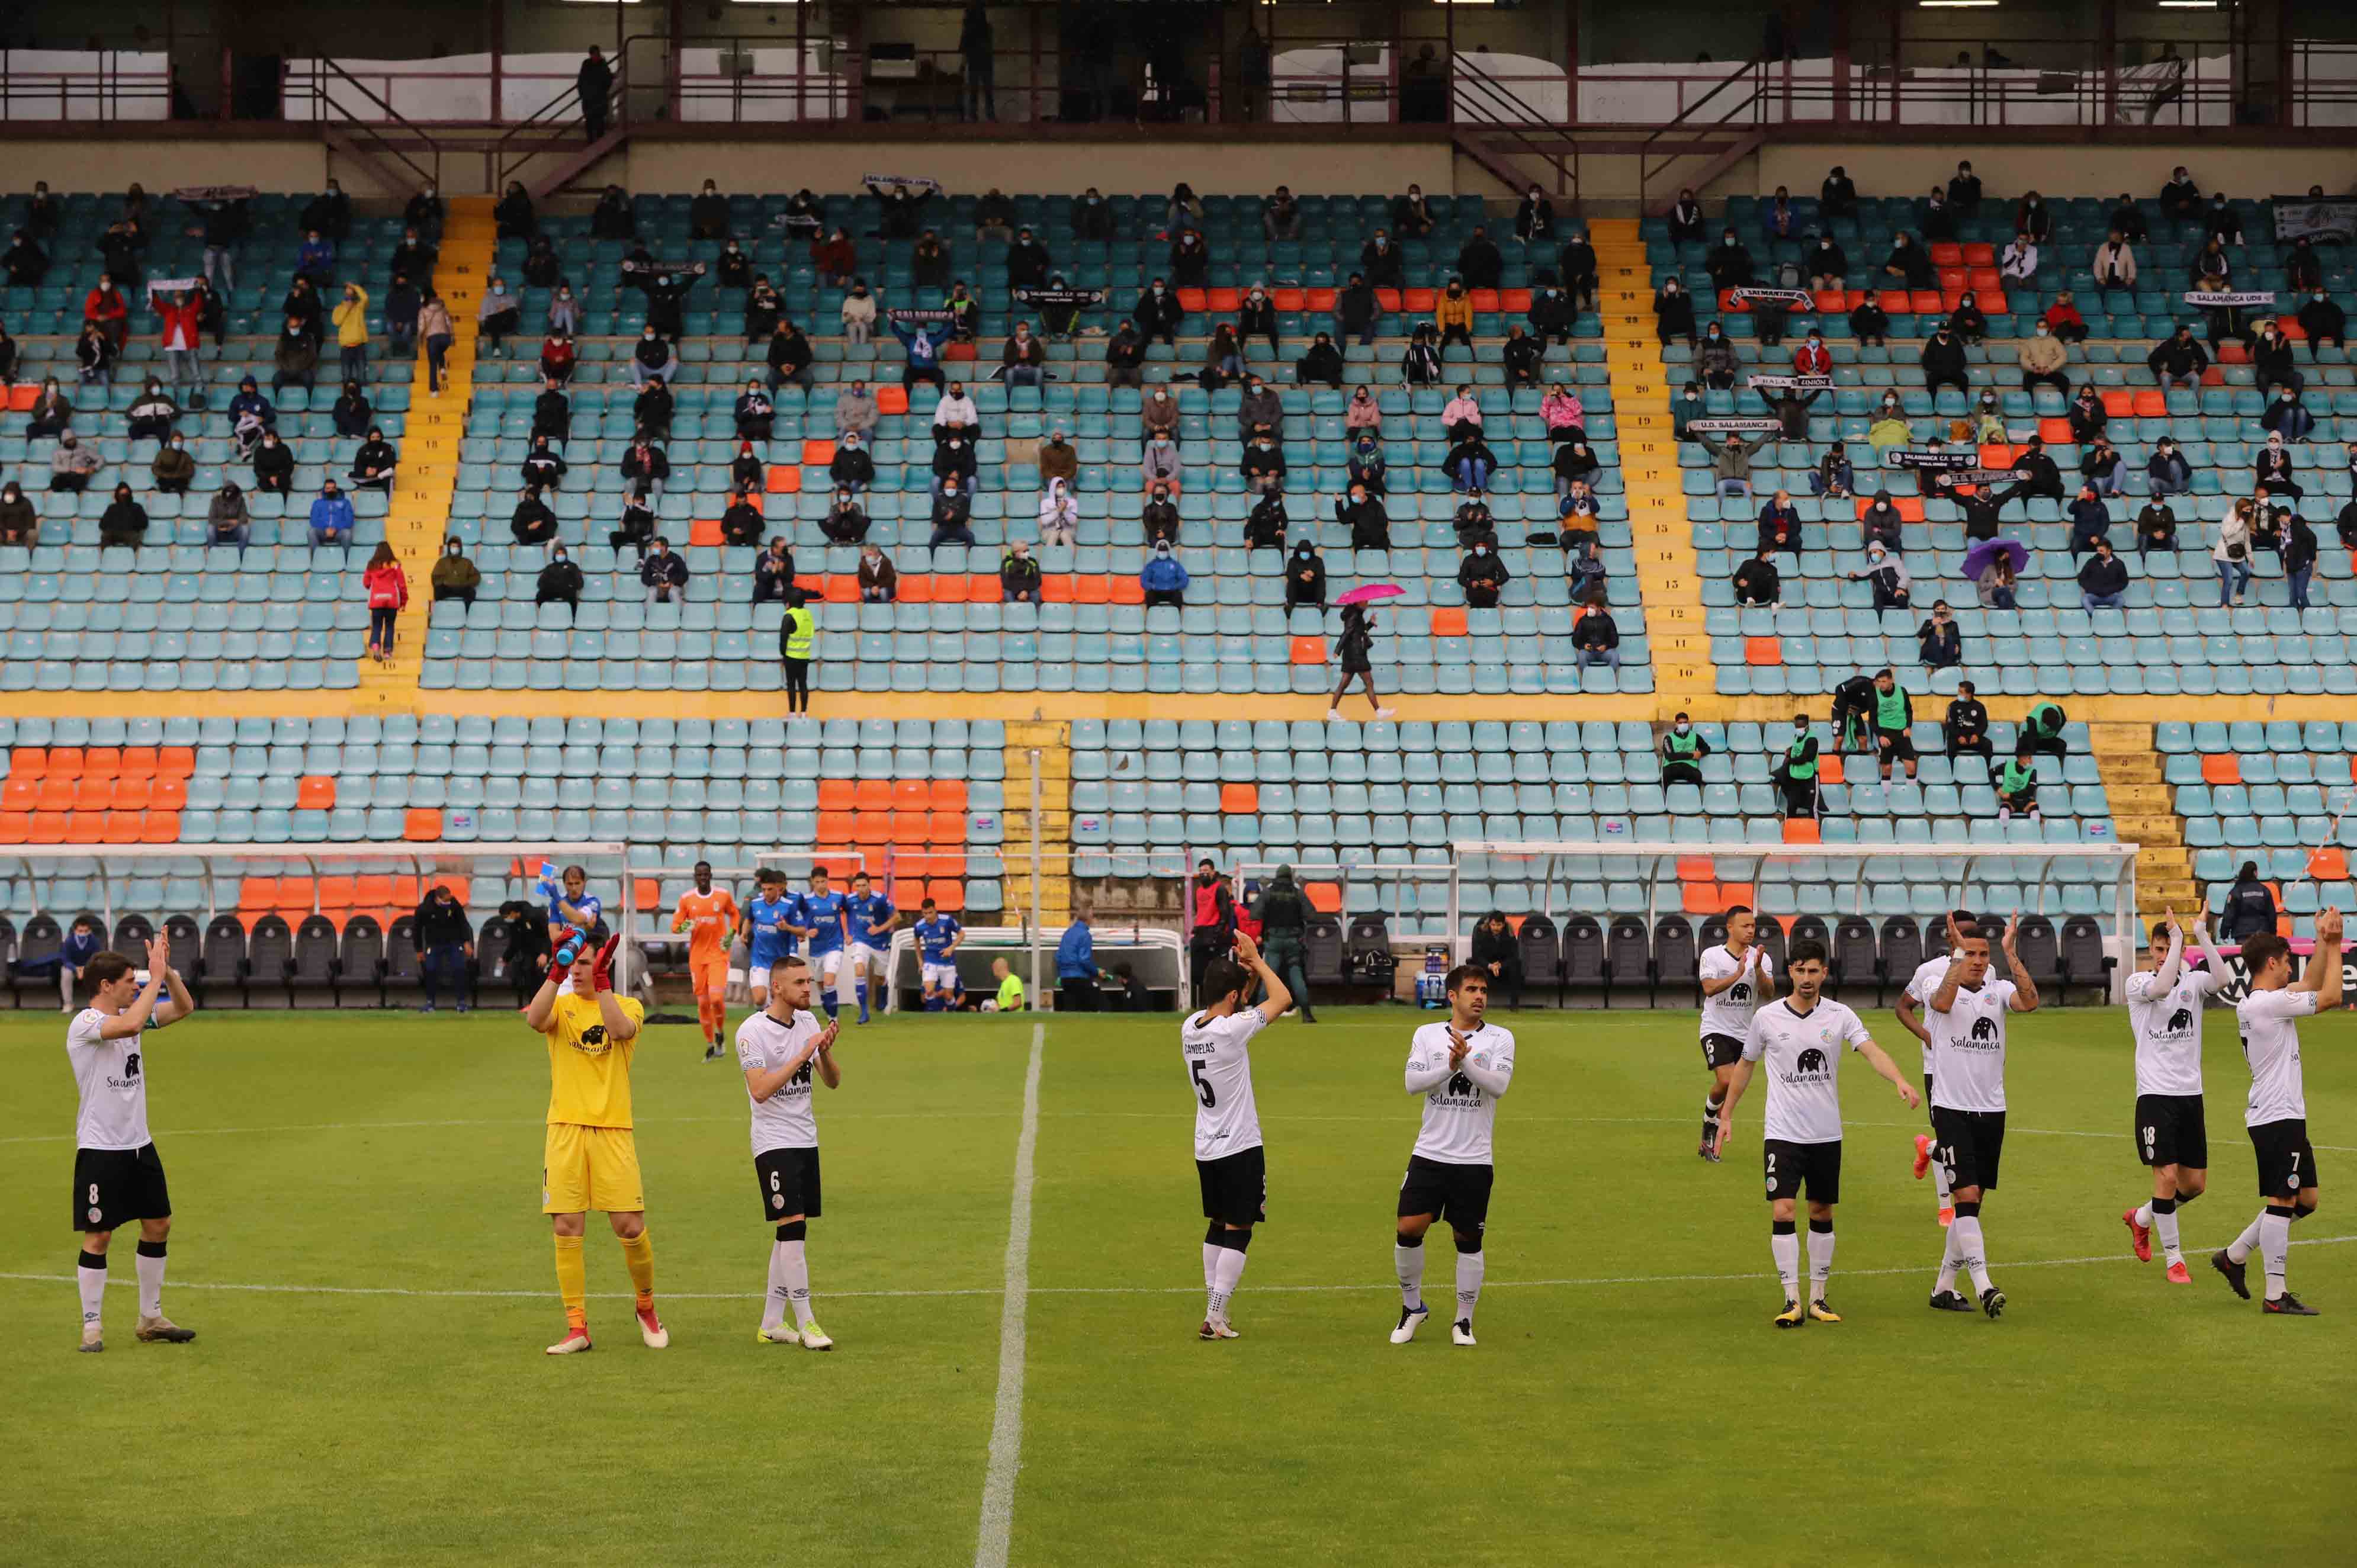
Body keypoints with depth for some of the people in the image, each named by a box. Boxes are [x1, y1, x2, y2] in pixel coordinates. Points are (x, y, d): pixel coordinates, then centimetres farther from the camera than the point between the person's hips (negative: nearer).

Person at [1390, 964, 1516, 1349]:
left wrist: (1466, 1060, -28)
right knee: (1409, 1228, -8)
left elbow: (1498, 1084, -14)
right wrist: (1449, 1066, -21)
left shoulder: (1500, 1039, 2)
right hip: (1430, 1154, 1)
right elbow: (1413, 1082, -7)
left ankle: (1463, 1321, 17)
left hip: (1475, 1159, -1)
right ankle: (1413, 1307, 13)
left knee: (1469, 1241, 3)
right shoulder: (1427, 1035, 6)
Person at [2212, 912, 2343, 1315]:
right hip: (2279, 1118, -10)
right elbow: (2330, 997, -13)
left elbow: (2310, 985, 24)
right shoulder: (2268, 1002, -17)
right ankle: (2276, 1295, -5)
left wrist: (2324, 943, 14)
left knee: (2305, 1201, 14)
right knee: (2282, 1202, -7)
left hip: (2285, 1117, 10)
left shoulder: (2254, 1003, 14)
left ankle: (2234, 1255, 20)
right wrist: (2334, 947, -3)